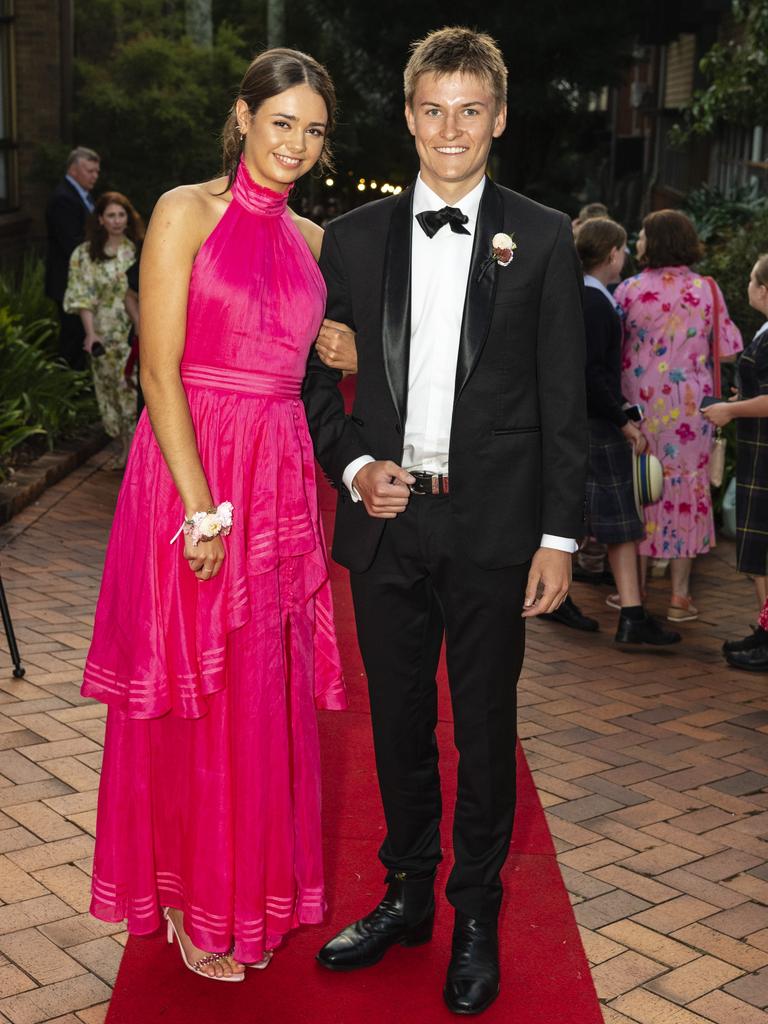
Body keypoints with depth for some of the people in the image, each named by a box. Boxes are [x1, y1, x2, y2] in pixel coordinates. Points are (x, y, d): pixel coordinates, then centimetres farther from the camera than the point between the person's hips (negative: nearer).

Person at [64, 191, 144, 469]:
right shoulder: (85, 255, 1)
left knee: (137, 387, -4)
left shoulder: (138, 249, 4)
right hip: (106, 335, 0)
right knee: (113, 388, 5)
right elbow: (83, 298, -4)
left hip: (137, 332, 0)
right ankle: (125, 447, 18)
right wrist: (90, 333, -14)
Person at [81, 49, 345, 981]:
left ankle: (253, 892, 30)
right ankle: (191, 903, 23)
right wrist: (203, 505, -17)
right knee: (196, 696, 5)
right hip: (190, 469, -5)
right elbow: (160, 371, -11)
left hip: (282, 479, 5)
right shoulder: (186, 212, -4)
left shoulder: (311, 239, 13)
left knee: (267, 693, 12)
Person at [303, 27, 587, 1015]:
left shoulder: (542, 238, 1)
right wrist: (355, 469, -7)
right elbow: (317, 379, 9)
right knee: (399, 722, 14)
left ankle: (476, 918, 26)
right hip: (387, 523, 2)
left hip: (493, 528, -2)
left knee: (485, 729, 9)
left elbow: (563, 400, -1)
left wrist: (558, 536, -5)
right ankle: (406, 896, 32)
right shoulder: (355, 237, 6)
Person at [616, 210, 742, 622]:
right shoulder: (707, 289, -3)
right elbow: (728, 351, -2)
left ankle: (635, 587, 18)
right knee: (686, 487, 7)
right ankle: (680, 596, 9)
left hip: (641, 400, 0)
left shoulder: (629, 289, -6)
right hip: (689, 404, 0)